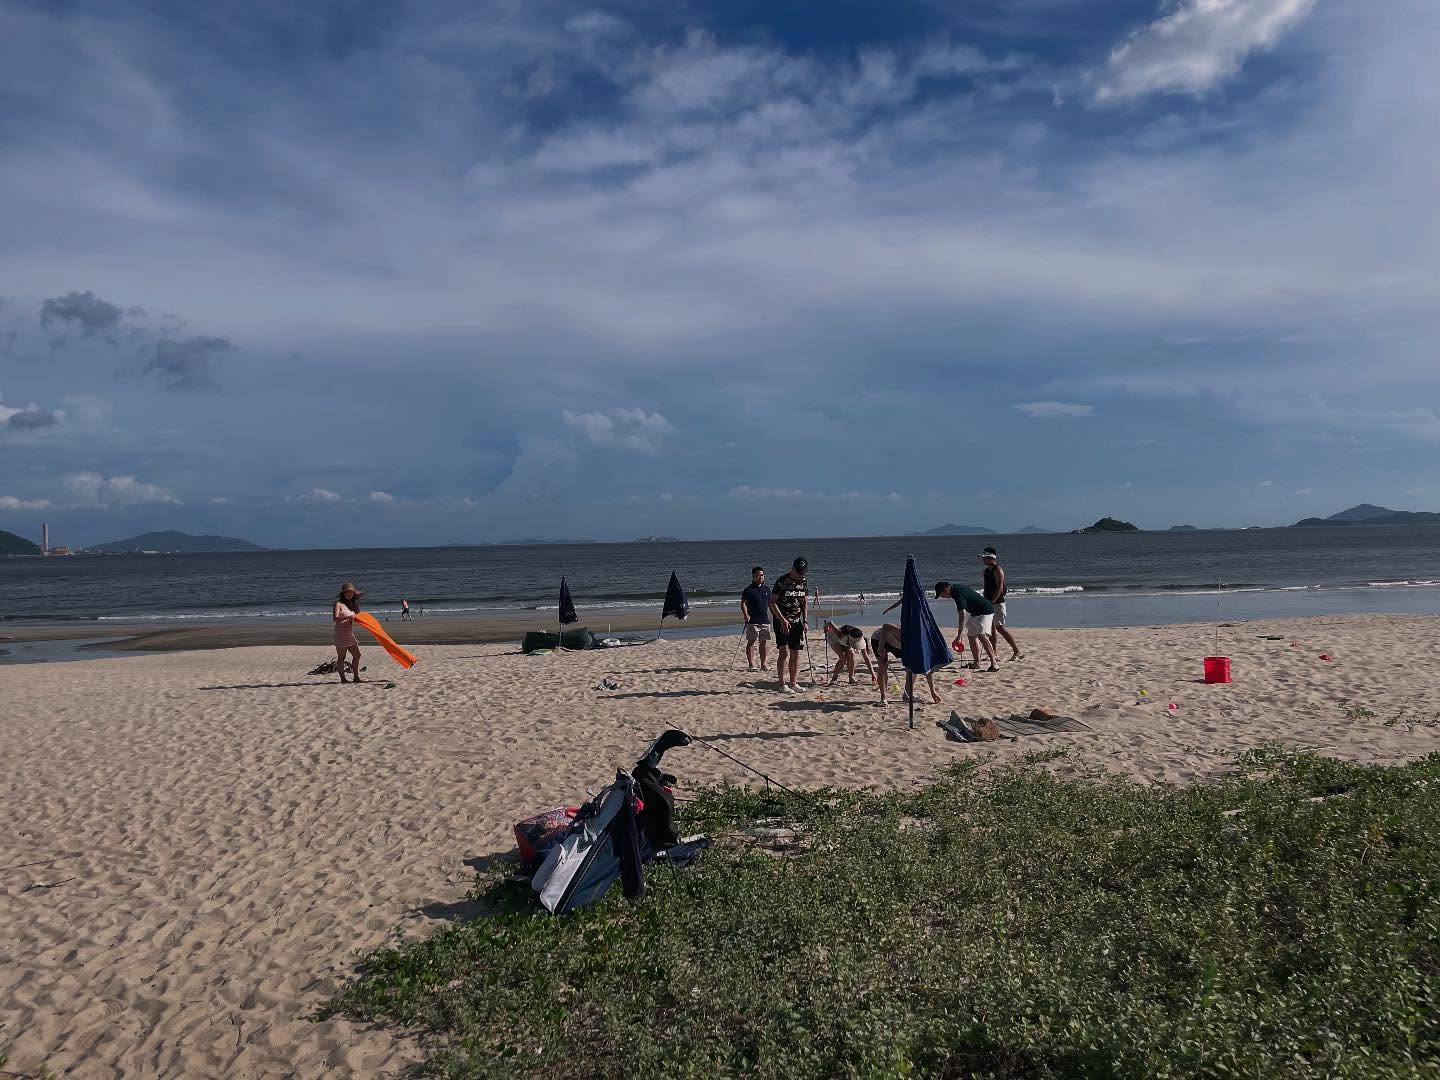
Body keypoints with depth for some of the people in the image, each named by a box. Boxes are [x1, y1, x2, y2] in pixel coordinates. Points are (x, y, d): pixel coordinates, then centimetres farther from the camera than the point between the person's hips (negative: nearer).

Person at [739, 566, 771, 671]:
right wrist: (746, 614, -19)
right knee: (751, 642, -4)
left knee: (764, 642, 7)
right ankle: (751, 664, -1)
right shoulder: (749, 589, -3)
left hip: (765, 620, 5)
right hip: (753, 621, -5)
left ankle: (764, 664, 13)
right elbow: (743, 603, -6)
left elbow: (770, 603, 21)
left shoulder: (766, 589, 14)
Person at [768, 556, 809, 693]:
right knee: (784, 652, -11)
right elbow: (772, 602, -12)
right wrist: (782, 620, -18)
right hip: (782, 622, -6)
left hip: (797, 622, 6)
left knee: (796, 653, 6)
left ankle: (793, 683, 13)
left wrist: (804, 621, 9)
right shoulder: (782, 581, -12)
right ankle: (782, 685, -9)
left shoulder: (803, 581, 8)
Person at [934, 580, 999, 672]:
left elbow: (962, 616, -28)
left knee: (982, 636, -23)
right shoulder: (957, 589, 6)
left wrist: (959, 635, -28)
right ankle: (976, 662, 17)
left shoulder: (958, 594, -25)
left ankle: (993, 664, -26)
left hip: (986, 611, -11)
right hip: (976, 613, 11)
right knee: (971, 636, 11)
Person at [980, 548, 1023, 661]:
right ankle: (994, 652, 16)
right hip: (989, 603, 9)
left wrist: (991, 602, -25)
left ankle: (1017, 651, -7)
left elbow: (1000, 589, -20)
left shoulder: (998, 570, -13)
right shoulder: (986, 571, 14)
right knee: (991, 627, 9)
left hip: (997, 603, -9)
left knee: (1000, 628, -11)